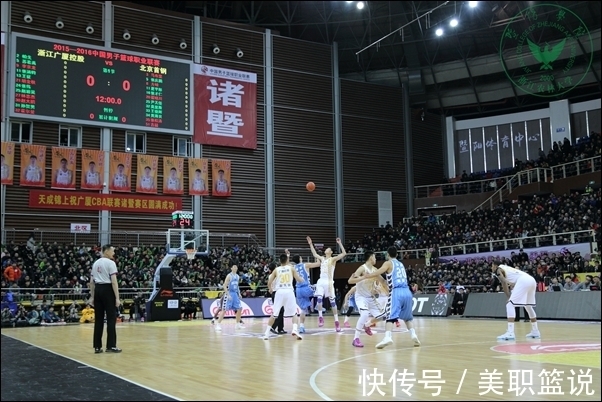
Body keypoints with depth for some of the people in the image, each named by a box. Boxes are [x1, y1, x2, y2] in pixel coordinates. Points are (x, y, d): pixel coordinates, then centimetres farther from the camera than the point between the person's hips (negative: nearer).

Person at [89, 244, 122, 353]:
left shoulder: (96, 263, 14)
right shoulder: (110, 263, -8)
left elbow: (91, 281, 15)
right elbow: (114, 281, -14)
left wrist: (92, 296, 20)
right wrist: (117, 298, -14)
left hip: (98, 290, 7)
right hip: (107, 290, -7)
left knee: (98, 319, 8)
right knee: (111, 318, -2)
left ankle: (97, 346, 9)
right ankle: (111, 346, -2)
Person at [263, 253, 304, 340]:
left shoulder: (276, 270, 10)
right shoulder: (291, 268, 9)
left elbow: (269, 283, 9)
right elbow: (299, 279, 5)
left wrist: (270, 289, 30)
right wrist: (302, 279, 28)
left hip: (279, 292, 1)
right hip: (289, 291, -1)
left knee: (274, 314, 12)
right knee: (294, 313, 10)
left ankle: (267, 333, 9)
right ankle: (295, 330, -12)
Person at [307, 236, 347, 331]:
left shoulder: (333, 259, 3)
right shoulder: (322, 259, 17)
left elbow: (344, 253, -8)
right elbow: (314, 254, 33)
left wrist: (339, 243, -11)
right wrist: (311, 244, 30)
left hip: (329, 282, -4)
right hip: (321, 281, 4)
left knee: (332, 301, -2)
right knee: (319, 299, -14)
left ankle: (336, 321, 1)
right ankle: (320, 317, -4)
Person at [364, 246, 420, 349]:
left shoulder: (388, 263, 7)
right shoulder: (401, 264, 28)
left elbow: (378, 272, -10)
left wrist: (364, 277, -3)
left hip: (396, 292, -6)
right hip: (407, 291, 6)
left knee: (390, 317, -11)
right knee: (408, 316, 23)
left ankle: (387, 337, -30)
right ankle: (413, 335, 7)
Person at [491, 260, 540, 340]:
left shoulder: (498, 270, 12)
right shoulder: (506, 268, 35)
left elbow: (504, 283, -5)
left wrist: (509, 297, -12)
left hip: (523, 281, -8)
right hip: (531, 280, 8)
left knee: (510, 305, -5)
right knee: (528, 306, 26)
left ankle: (510, 333, -15)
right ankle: (535, 332, 33)